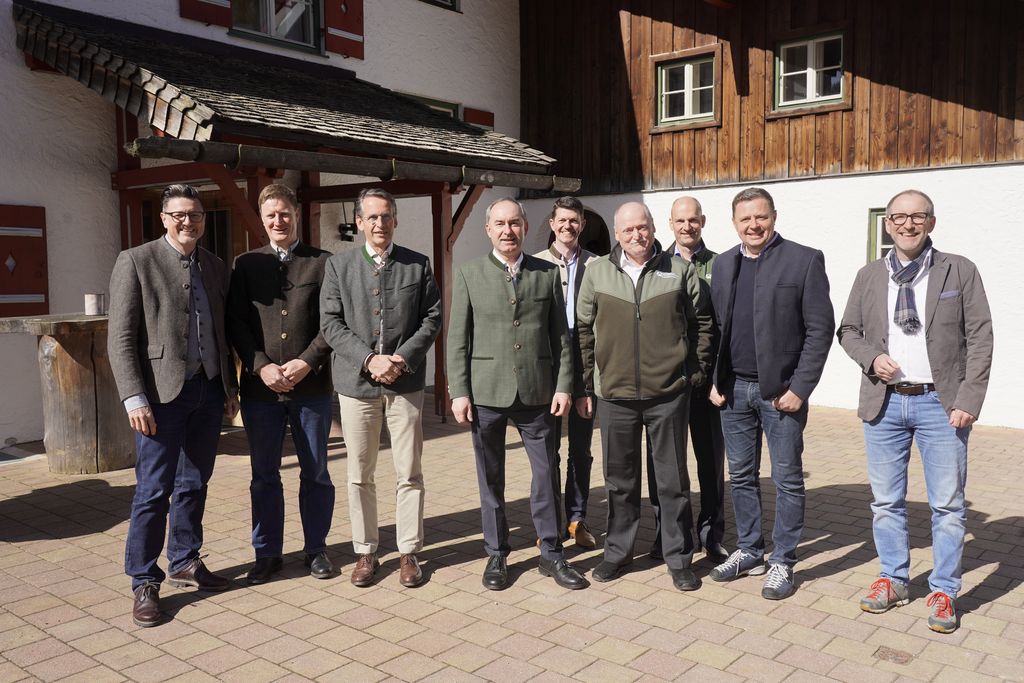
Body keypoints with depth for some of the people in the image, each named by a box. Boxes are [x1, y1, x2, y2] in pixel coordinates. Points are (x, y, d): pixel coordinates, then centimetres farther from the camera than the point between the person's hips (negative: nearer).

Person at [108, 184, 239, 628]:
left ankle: (185, 563, 29)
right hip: (163, 392, -5)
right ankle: (144, 582, 11)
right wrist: (134, 398, -15)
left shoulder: (214, 267, 12)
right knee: (154, 490, -1)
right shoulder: (136, 261, -5)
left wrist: (230, 386, 13)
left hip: (208, 391, 6)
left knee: (194, 484, 14)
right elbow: (120, 337, -9)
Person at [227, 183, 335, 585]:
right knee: (264, 475, 9)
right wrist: (262, 366, -10)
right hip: (260, 386, 1)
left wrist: (308, 361, -13)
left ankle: (316, 549, 23)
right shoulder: (246, 265, 8)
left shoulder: (321, 262, 3)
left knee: (315, 473, 9)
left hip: (312, 384, -1)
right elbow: (236, 324, 3)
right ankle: (267, 553, 22)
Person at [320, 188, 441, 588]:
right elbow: (330, 324, -1)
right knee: (360, 475, 8)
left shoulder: (418, 264, 5)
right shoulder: (339, 265, 4)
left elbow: (432, 318, 2)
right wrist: (369, 360, -14)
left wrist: (402, 358, -11)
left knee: (409, 474, 5)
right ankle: (366, 552, 21)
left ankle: (409, 552, 17)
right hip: (356, 382, 0)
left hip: (406, 382, 0)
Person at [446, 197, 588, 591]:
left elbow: (560, 335, 7)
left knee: (547, 475, 7)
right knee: (490, 478, 9)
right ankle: (496, 555, 24)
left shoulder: (547, 274, 6)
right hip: (486, 392, -1)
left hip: (537, 392, 1)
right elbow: (457, 339, 1)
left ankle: (551, 554, 22)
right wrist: (459, 392, -5)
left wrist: (563, 385, 0)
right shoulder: (469, 275, 2)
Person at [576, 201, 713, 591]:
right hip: (615, 394, 1)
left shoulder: (679, 270, 0)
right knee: (620, 480, 13)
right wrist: (585, 387, 5)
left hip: (668, 394, -1)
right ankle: (618, 552, 28)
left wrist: (697, 372, 4)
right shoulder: (597, 273, 3)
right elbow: (584, 331, 6)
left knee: (673, 480, 8)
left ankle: (679, 558, 22)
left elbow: (701, 323, 8)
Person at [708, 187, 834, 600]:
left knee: (787, 481, 6)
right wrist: (714, 381, 3)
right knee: (741, 477, 13)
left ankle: (783, 562, 19)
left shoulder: (804, 260, -6)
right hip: (733, 389, 5)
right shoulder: (723, 264, 9)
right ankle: (749, 552, 28)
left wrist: (800, 388, -13)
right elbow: (715, 327, 11)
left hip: (781, 390, -4)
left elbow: (820, 329, -8)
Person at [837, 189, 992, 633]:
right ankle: (893, 580, 27)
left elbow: (979, 338, -3)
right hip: (884, 402, 3)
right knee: (885, 501, 11)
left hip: (941, 403, -2)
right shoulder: (870, 276, 7)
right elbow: (848, 330, 13)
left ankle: (944, 592, 19)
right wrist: (871, 357, -8)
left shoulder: (959, 271, -1)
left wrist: (969, 399, -11)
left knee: (947, 504, 4)